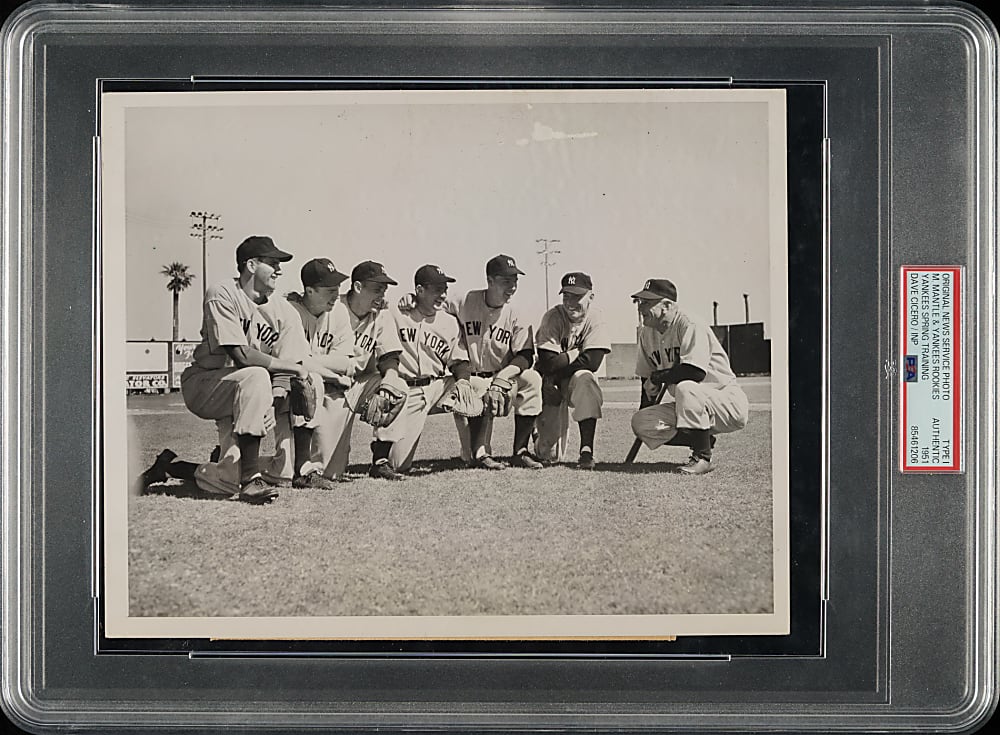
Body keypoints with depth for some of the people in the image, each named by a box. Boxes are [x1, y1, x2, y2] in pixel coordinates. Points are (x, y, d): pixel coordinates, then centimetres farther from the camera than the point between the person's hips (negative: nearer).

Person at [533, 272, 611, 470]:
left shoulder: (595, 320, -12)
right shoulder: (553, 317, -14)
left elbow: (593, 362, -25)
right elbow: (548, 363, -23)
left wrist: (557, 375, -21)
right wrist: (577, 352, -20)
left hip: (577, 382, 1)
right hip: (550, 386, 0)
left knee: (584, 378, -39)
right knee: (551, 456, -6)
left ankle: (587, 450, -33)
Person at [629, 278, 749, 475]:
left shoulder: (689, 326, -19)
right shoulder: (647, 333, 6)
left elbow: (695, 372, -32)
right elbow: (647, 380, 13)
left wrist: (657, 378, -19)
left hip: (729, 402, -8)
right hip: (692, 406, 8)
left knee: (685, 388, -37)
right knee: (640, 422, -11)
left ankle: (702, 457, -23)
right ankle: (704, 441, 4)